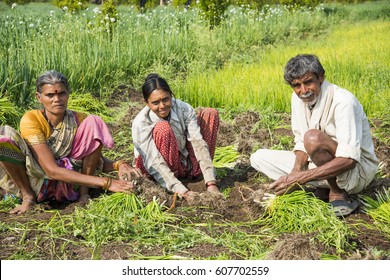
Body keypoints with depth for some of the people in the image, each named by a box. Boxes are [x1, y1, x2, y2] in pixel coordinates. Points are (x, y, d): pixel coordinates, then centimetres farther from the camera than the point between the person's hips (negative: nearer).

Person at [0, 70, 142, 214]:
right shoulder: (31, 120, -20)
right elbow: (52, 170, -28)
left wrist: (119, 164, -29)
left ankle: (83, 191, -11)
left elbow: (99, 160, -3)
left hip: (66, 185, 3)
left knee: (93, 122, -15)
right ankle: (28, 196, -9)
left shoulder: (79, 120, -7)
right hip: (35, 184, -2)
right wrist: (106, 182, -35)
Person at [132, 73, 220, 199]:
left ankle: (196, 171, -10)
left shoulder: (184, 109, -17)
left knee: (210, 113, -8)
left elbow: (198, 142, -25)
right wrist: (182, 191, -43)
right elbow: (153, 163, -31)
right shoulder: (140, 123, -26)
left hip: (186, 162, 4)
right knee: (162, 128, -33)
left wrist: (211, 183, -35)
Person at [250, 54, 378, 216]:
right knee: (258, 158, -1)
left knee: (314, 138, -36)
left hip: (357, 169, -8)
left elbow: (348, 160, -33)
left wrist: (300, 178, -36)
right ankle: (323, 189, -2)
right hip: (322, 166, 8)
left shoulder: (343, 102, -26)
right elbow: (301, 142, 3)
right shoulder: (298, 98, -4)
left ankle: (337, 193, -13)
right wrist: (296, 171, -19)